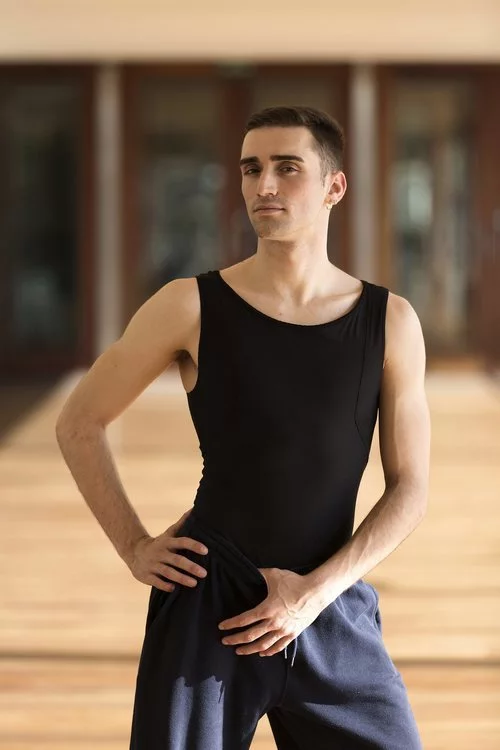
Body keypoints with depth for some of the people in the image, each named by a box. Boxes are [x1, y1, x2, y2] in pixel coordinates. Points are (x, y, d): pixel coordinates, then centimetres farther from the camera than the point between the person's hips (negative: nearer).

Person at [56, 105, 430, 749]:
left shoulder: (390, 322, -1)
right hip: (206, 606, -2)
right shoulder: (192, 306, -5)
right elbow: (78, 424, 5)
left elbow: (410, 488, 0)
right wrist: (134, 548, -2)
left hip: (334, 611, 2)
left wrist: (316, 590, -11)